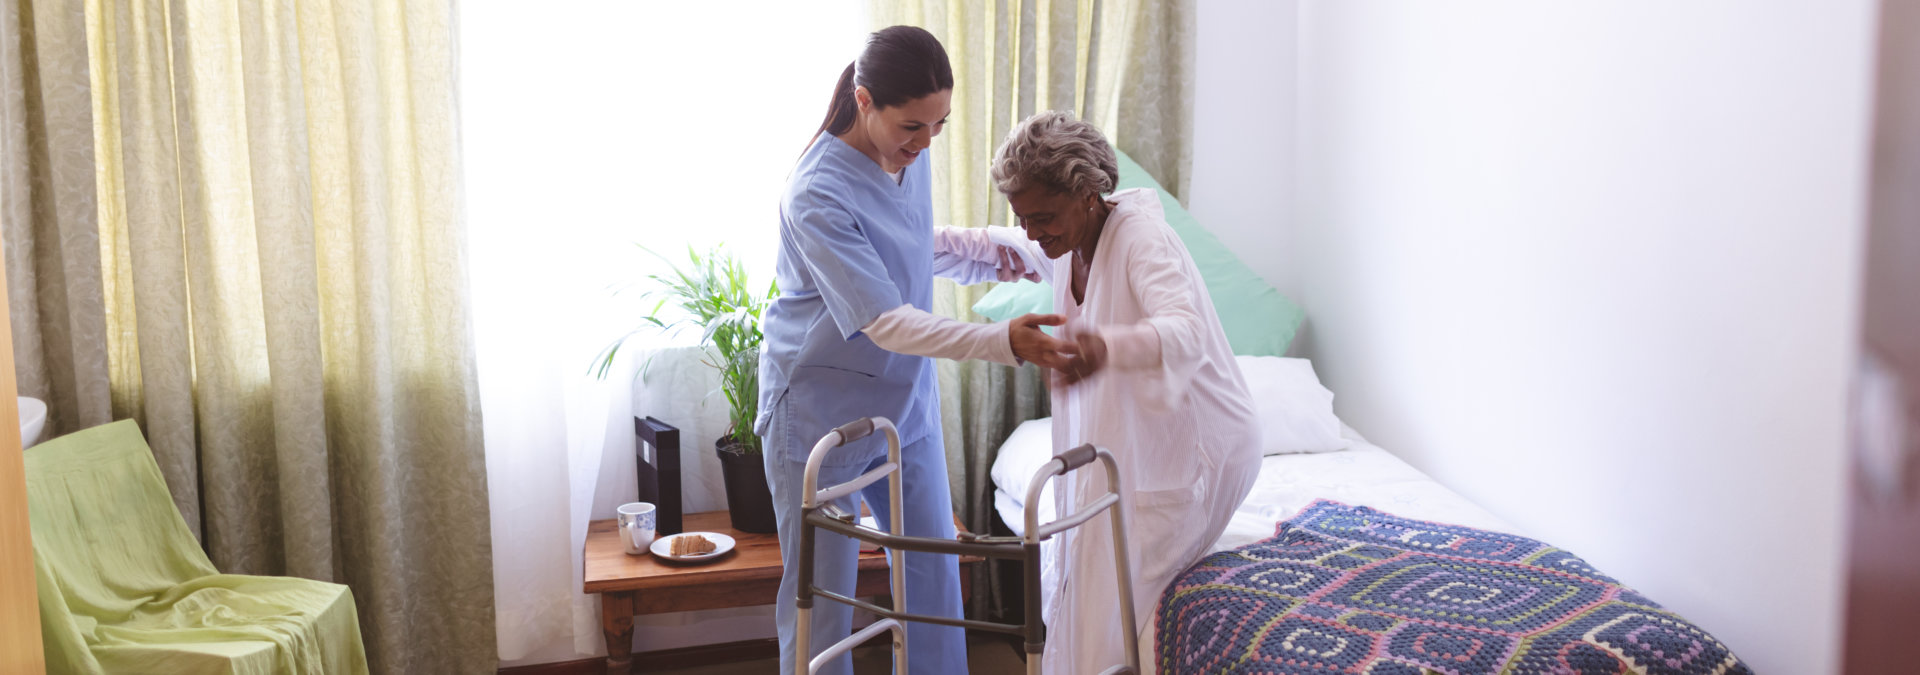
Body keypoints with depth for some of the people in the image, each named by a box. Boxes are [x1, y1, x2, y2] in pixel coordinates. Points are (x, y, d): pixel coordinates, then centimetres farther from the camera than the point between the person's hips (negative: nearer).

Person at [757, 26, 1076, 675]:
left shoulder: (909, 155, -2)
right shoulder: (818, 194, -26)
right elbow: (886, 322, -32)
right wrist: (1003, 341, -42)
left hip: (906, 401, 7)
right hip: (821, 411, -7)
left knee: (933, 570, 13)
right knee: (820, 589, 4)